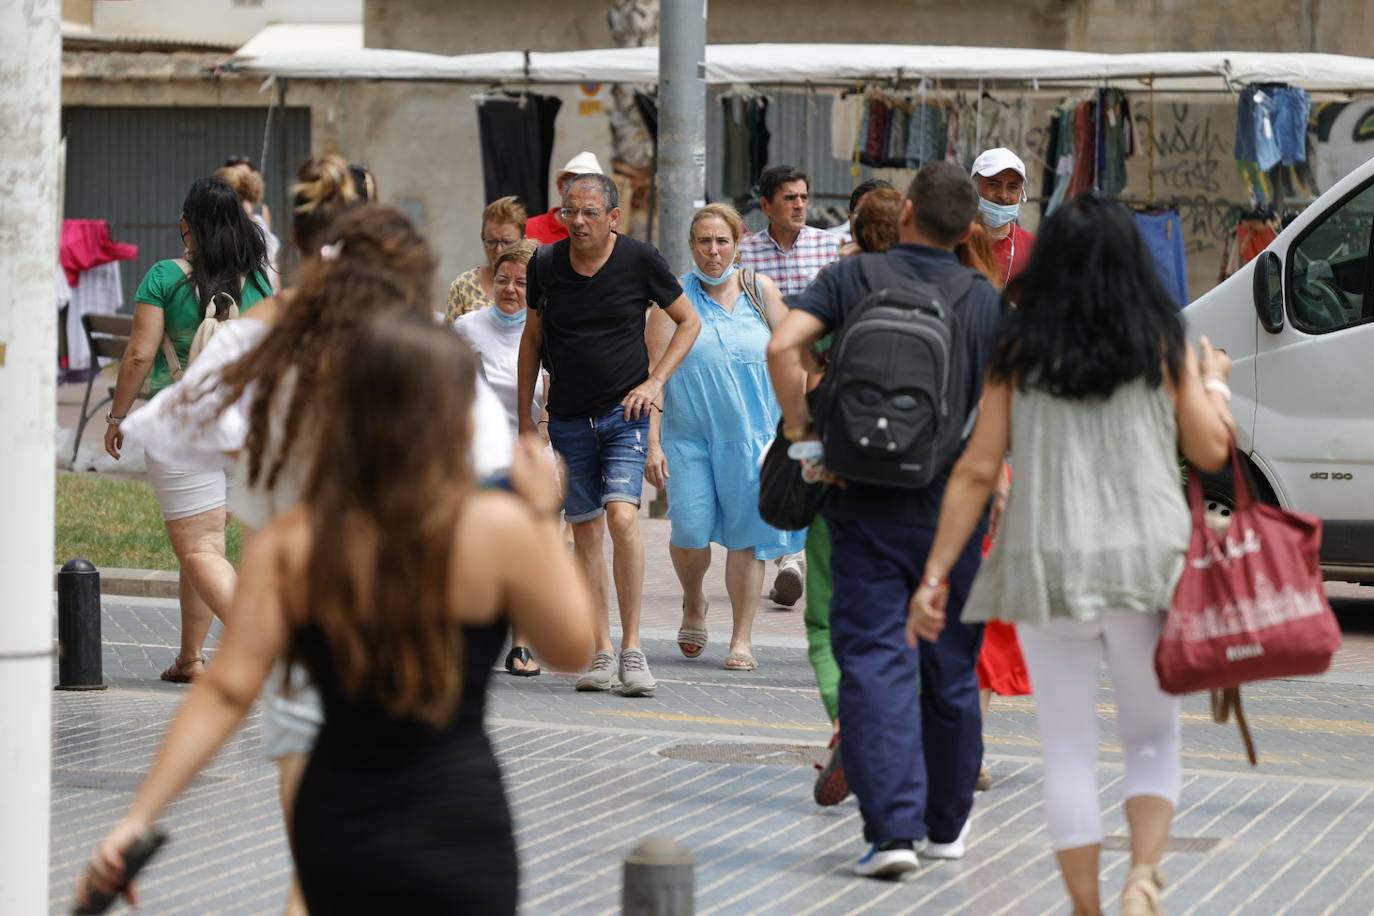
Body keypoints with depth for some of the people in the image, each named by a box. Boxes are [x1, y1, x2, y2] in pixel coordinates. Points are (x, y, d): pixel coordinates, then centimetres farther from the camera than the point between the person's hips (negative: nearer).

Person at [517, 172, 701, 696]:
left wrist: (655, 381, -5)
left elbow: (689, 322, 6)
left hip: (624, 414, -3)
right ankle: (601, 654, 11)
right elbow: (533, 337, 13)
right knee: (586, 533, 6)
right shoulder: (546, 264, 1)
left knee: (622, 518, -19)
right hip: (568, 418, 3)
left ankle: (632, 649, -14)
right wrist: (525, 416, 11)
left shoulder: (639, 260, -6)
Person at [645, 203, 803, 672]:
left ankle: (742, 638, 7)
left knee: (745, 533, -2)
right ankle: (694, 605, 22)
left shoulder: (759, 290, 5)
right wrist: (653, 443, -6)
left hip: (750, 434, 1)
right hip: (688, 433, -1)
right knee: (691, 532, -9)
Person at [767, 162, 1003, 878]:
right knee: (950, 669, 13)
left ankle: (894, 825, -16)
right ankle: (946, 825, 24)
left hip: (866, 503, -2)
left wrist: (799, 427, -8)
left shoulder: (851, 278, -2)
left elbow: (783, 344, -17)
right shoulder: (989, 302, 1)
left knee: (874, 662, -4)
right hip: (952, 505, 2)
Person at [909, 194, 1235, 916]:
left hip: (1048, 566, 0)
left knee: (1068, 748, 8)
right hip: (1146, 560, 0)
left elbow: (976, 471, -1)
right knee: (1152, 737, 12)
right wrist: (1213, 384, 24)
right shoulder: (1163, 349, 0)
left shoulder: (1019, 359, 2)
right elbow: (1210, 451, 5)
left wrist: (935, 575, 2)